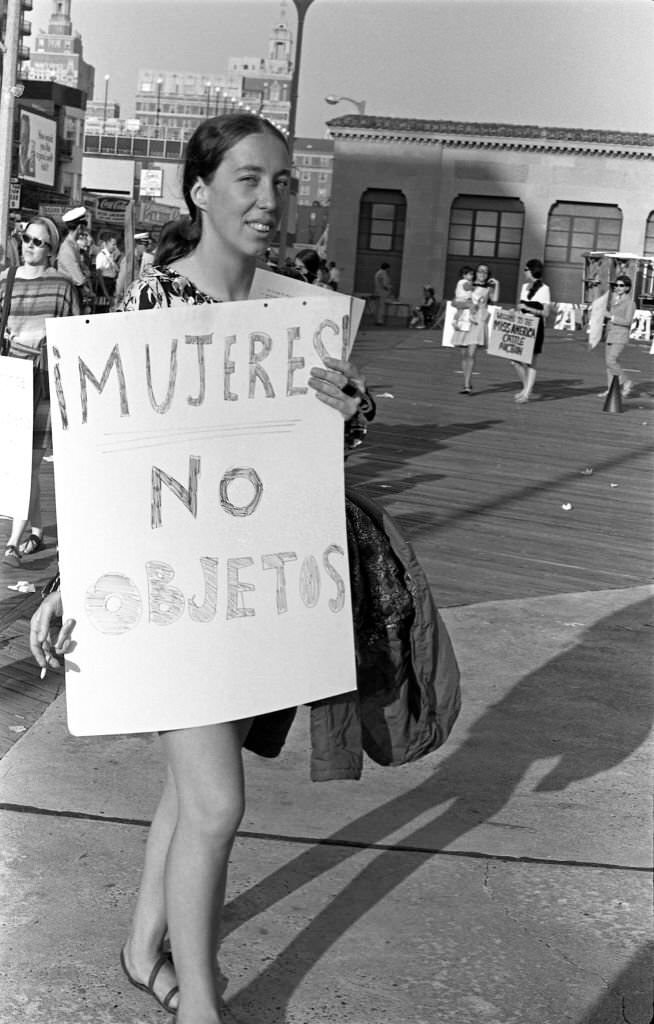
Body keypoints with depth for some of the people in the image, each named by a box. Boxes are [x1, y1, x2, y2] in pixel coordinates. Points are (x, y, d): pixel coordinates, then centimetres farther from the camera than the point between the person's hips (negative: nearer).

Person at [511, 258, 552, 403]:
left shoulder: (544, 289, -7)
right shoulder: (525, 286, 13)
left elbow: (546, 313, -11)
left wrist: (528, 308, -17)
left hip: (535, 328, -7)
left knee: (530, 361, -3)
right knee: (515, 360, 2)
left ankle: (527, 393, 2)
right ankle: (526, 387, 19)